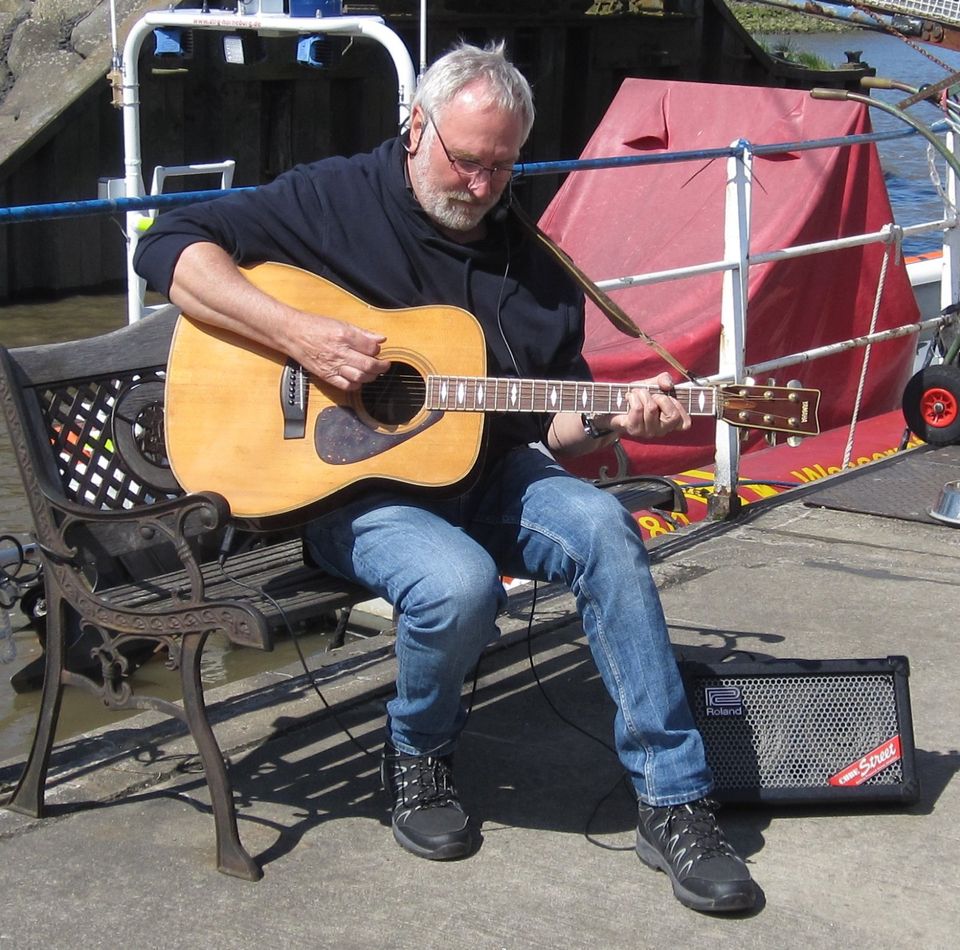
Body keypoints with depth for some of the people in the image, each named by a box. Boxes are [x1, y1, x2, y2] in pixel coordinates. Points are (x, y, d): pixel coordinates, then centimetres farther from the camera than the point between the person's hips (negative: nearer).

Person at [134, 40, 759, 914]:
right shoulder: (334, 202, -4)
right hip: (349, 487, -4)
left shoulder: (532, 268, 10)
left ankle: (673, 803, -17)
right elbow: (171, 247, -11)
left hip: (483, 476, 5)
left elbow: (550, 422, 13)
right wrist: (296, 333, -22)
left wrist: (612, 421, -10)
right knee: (461, 584, -34)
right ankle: (417, 759, 1)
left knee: (603, 527, -24)